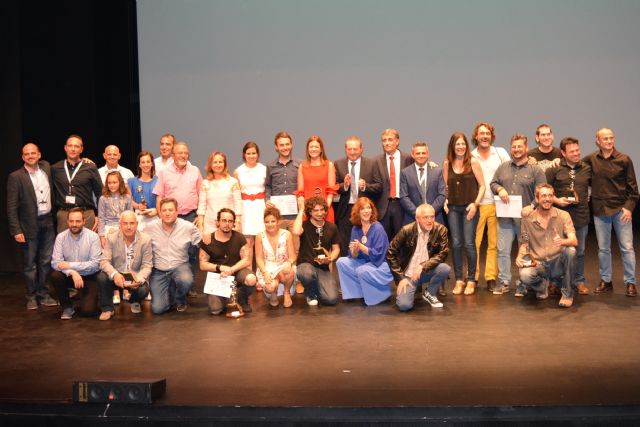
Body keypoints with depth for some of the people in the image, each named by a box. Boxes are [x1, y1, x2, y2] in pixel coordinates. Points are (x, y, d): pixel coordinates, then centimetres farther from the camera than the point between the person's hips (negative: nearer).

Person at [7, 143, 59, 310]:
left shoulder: (46, 167, 6)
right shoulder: (15, 177, -8)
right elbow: (11, 207, -9)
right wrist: (16, 230, -14)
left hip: (48, 223, 4)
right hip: (29, 225, -4)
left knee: (46, 262, 11)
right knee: (30, 264, 6)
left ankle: (43, 294, 22)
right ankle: (31, 296, 18)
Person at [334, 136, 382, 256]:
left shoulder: (371, 164, 4)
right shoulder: (338, 164, 6)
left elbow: (379, 186, 1)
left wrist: (366, 186, -17)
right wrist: (344, 185, -16)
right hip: (345, 211, 1)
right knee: (344, 246, 4)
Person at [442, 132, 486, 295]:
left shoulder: (473, 162, -3)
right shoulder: (447, 163, 5)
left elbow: (482, 185, -1)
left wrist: (475, 203, -10)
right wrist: (445, 201, 0)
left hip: (469, 207, -3)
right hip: (453, 208, 3)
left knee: (469, 243, -4)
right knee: (456, 244, 4)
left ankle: (471, 280, 8)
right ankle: (459, 279, 14)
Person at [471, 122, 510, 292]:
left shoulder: (501, 153, 6)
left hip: (496, 204, 1)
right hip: (476, 205, -1)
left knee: (494, 244, 4)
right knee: (473, 243, -2)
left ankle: (491, 278, 11)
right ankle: (472, 277, 7)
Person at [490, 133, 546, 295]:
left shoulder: (535, 170, 0)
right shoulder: (503, 167, 12)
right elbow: (493, 183, 16)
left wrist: (532, 206, -18)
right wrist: (499, 189, -6)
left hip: (525, 217, -3)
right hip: (505, 217, 3)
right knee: (503, 250, 4)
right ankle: (504, 282, 13)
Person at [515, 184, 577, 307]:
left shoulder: (563, 215, -2)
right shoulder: (528, 219, 1)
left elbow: (574, 241, -13)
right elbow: (524, 243, 10)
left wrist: (562, 241, -36)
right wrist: (520, 256, -12)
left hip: (558, 262, 0)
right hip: (537, 263, 0)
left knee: (570, 250, -32)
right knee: (525, 275, -34)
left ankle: (567, 294, -11)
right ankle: (541, 286, 8)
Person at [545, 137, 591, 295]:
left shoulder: (587, 169, 4)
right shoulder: (554, 169, -4)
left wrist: (589, 200, 0)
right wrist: (556, 200, -15)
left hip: (581, 217, 2)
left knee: (579, 251, 12)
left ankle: (579, 281, 24)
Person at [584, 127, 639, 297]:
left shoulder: (624, 159, -5)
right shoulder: (591, 159, 0)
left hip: (621, 209, -2)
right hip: (600, 209, 2)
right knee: (603, 248, 10)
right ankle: (605, 281, 21)